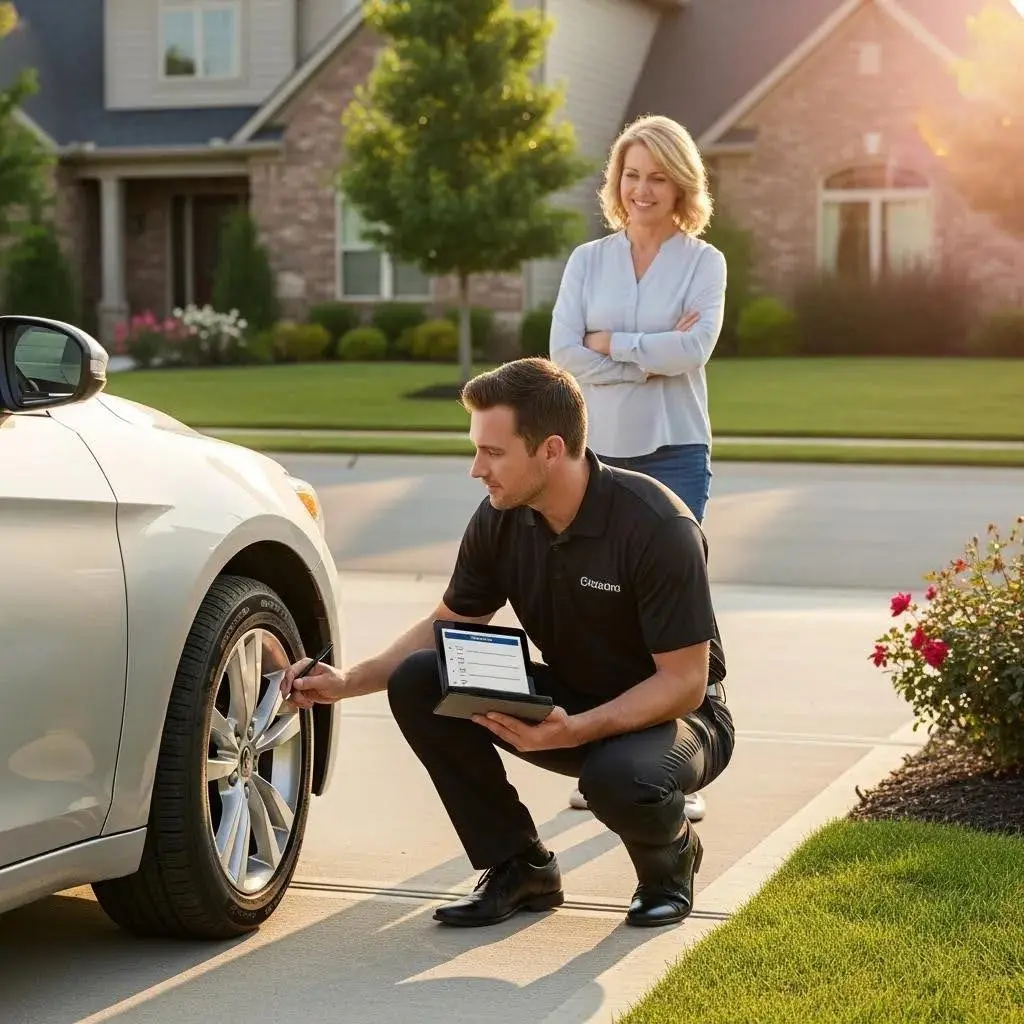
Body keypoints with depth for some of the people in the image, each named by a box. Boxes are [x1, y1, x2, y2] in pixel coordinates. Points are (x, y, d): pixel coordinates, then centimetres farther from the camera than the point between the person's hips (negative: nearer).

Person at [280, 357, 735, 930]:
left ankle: (672, 857, 0)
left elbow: (684, 683, -24)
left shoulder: (659, 528, -27)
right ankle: (520, 866, -2)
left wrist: (575, 731, -37)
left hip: (672, 712, -6)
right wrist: (349, 682, -8)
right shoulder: (501, 519, -9)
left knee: (622, 778, -40)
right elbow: (447, 628, 6)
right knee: (417, 682, -15)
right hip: (565, 702, 6)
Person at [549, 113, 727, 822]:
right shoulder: (588, 260, 9)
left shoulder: (703, 262, 4)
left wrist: (608, 343, -7)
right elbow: (564, 354, -3)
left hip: (675, 452, -2)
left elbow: (694, 348, -13)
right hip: (597, 451, 3)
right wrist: (650, 356, -10)